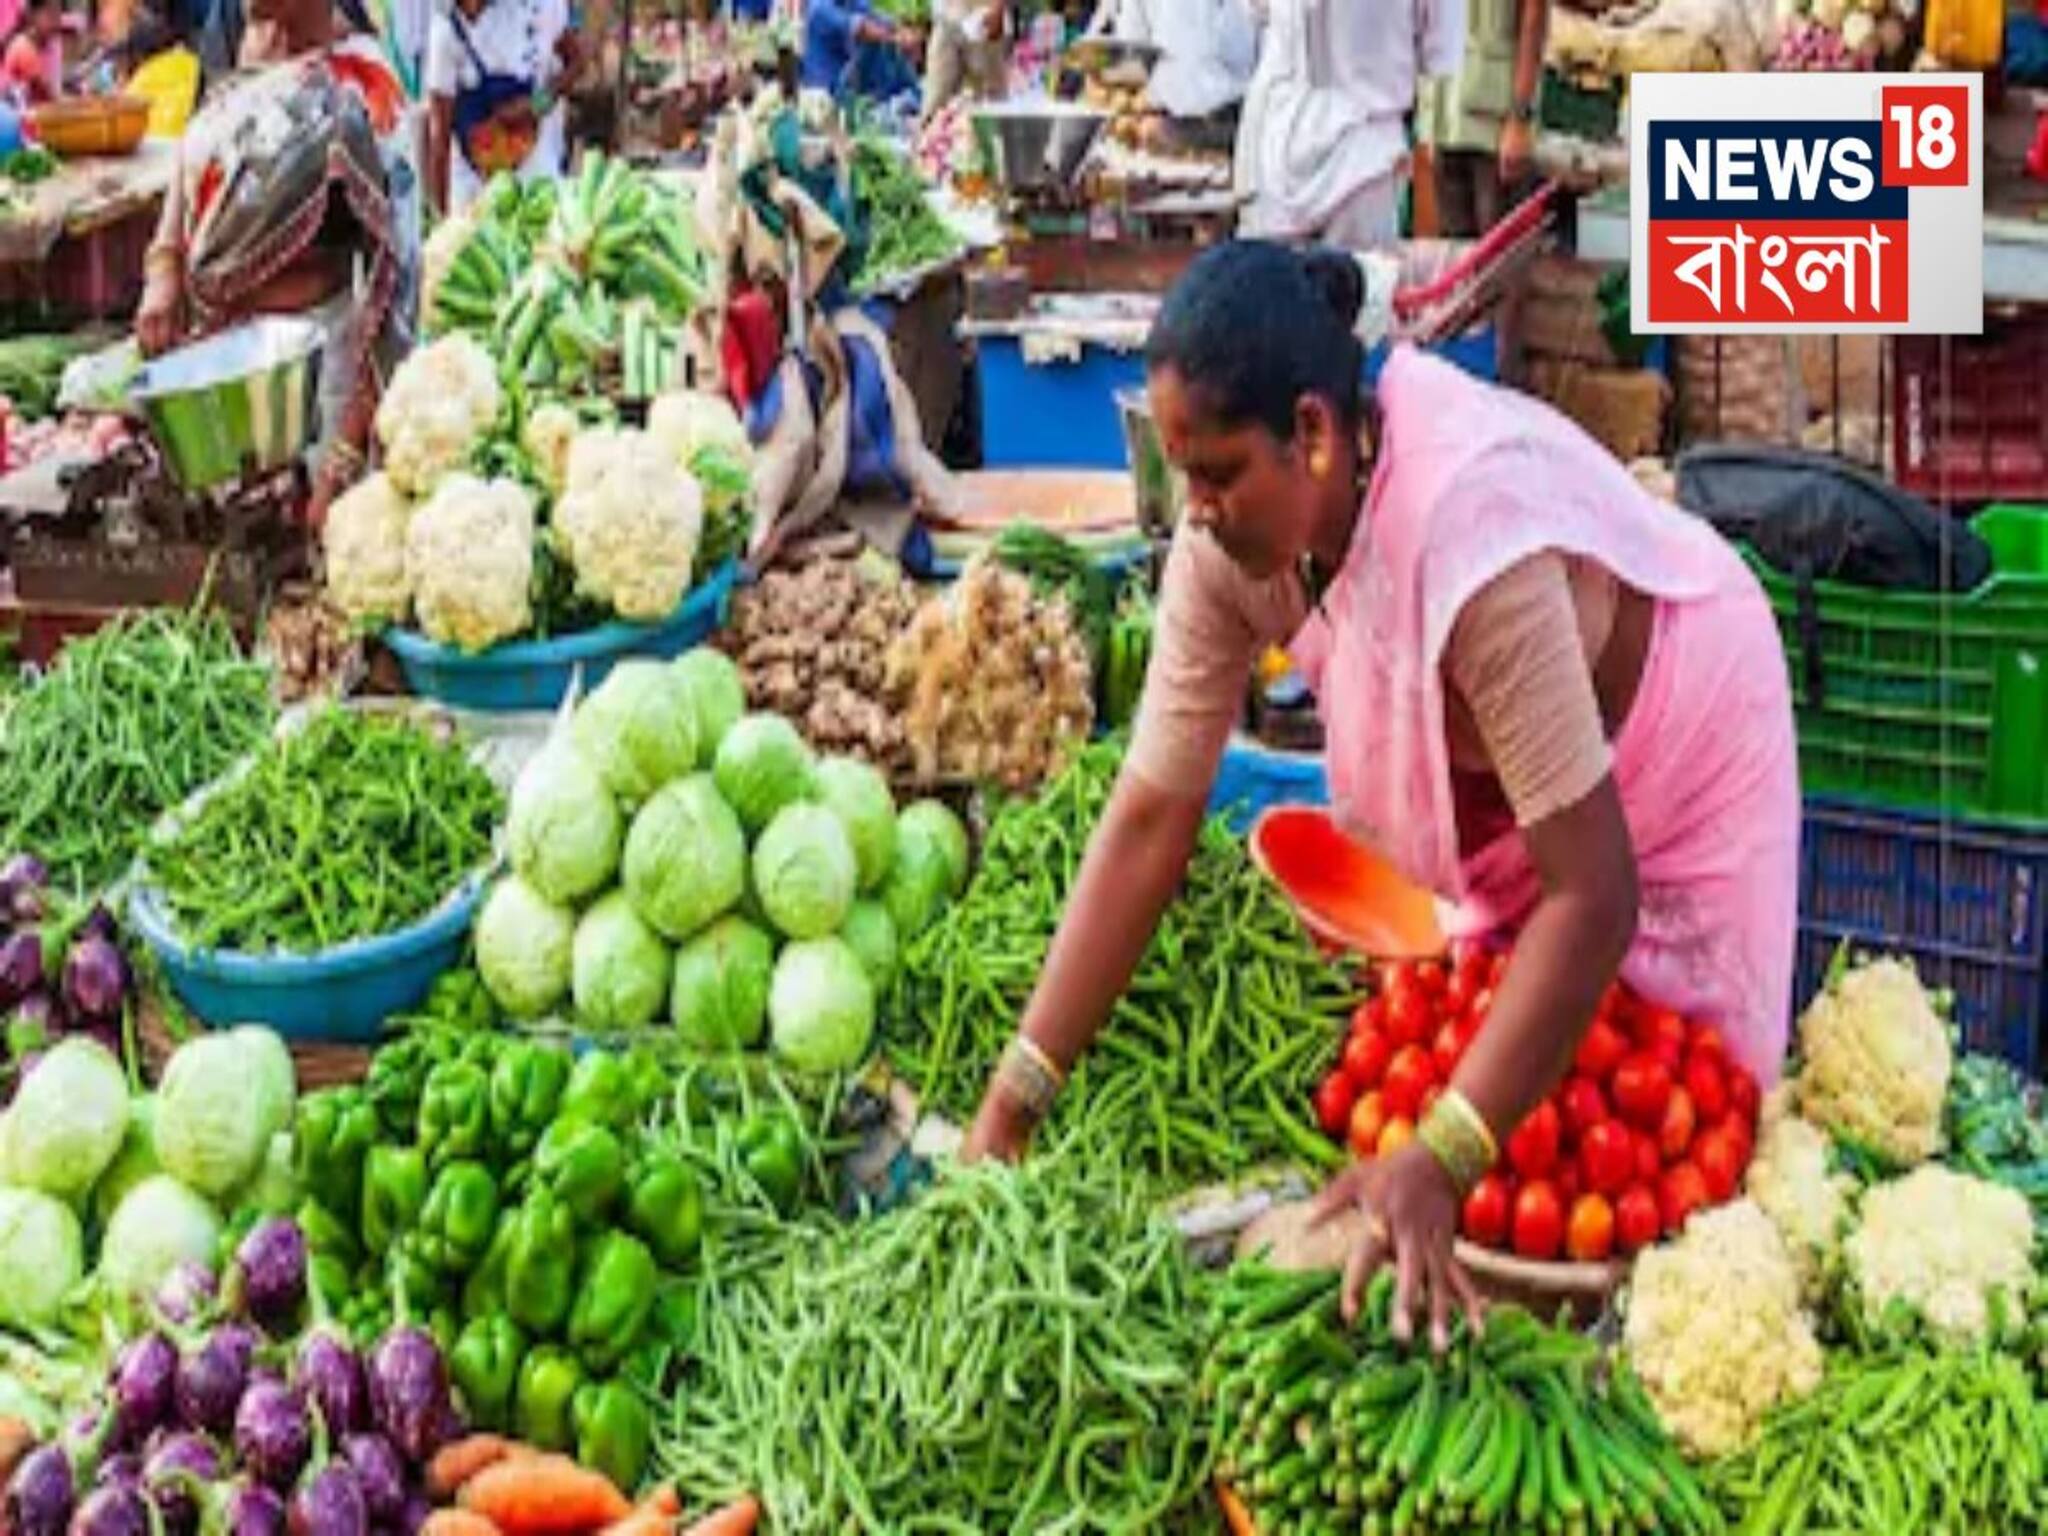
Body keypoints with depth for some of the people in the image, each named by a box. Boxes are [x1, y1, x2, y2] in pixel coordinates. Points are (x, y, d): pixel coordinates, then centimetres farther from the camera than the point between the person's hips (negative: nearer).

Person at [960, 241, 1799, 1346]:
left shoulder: (1473, 544, -43)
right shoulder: (1232, 533, -24)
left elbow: (1592, 895, -41)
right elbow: (1151, 812, -21)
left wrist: (1438, 1165, -46)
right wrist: (1011, 1101, -24)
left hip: (1666, 752, -5)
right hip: (1475, 770, 5)